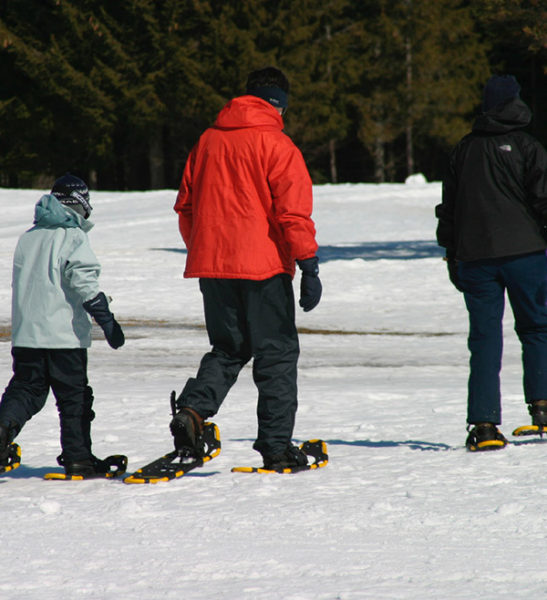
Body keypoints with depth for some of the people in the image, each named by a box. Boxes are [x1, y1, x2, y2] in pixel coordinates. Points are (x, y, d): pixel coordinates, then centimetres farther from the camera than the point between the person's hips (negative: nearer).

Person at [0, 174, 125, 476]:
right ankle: (77, 457, 4)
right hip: (65, 334, -5)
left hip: (25, 334, 5)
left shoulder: (28, 237, 13)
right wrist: (106, 318, -17)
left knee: (25, 387, 11)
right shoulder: (73, 236, -7)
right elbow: (83, 280, -17)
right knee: (74, 396, 3)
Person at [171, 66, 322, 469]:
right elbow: (293, 212, -13)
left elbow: (186, 206, 16)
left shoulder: (207, 141, 11)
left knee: (228, 349, 16)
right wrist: (309, 267, -12)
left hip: (212, 265, 5)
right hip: (263, 267, -5)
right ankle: (276, 445, 2)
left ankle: (193, 409, -8)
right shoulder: (276, 145, -7)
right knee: (276, 353, 4)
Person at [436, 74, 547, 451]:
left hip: (474, 255, 3)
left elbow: (449, 205, 15)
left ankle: (484, 423, -5)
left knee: (484, 337, 3)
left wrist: (452, 254, 22)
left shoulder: (464, 150, 11)